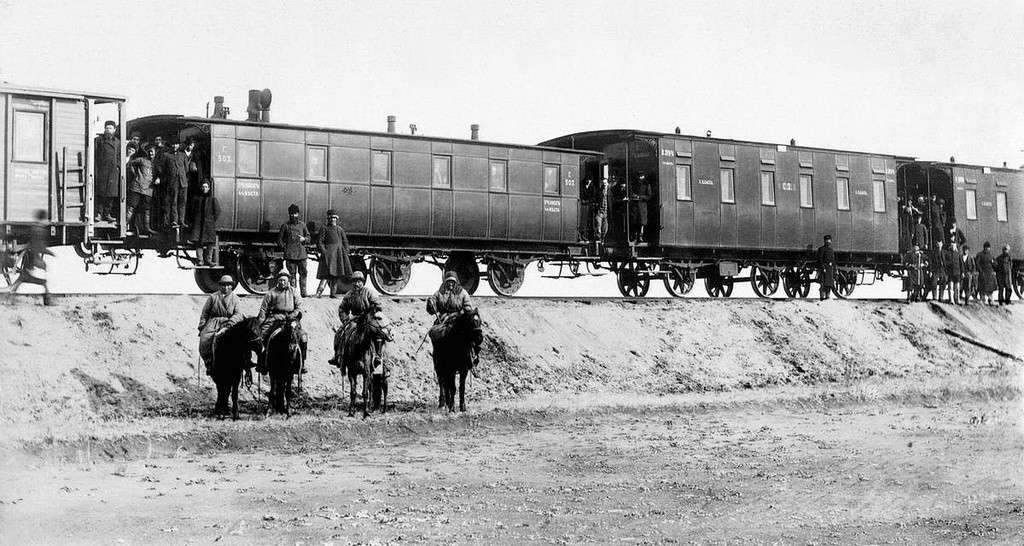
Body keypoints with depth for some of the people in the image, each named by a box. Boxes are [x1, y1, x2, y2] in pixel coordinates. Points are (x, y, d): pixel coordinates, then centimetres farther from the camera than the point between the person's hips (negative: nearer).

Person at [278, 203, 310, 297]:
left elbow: (308, 237, 18)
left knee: (303, 273, -1)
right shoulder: (285, 225, 6)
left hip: (301, 253, 2)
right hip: (290, 254, -2)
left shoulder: (302, 225, 13)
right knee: (292, 274, -3)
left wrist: (304, 239, -3)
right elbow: (279, 240, 10)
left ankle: (303, 292, 4)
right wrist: (284, 247, -1)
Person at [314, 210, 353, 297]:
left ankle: (333, 293, 8)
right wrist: (324, 252, -15)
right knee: (328, 272, -18)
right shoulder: (324, 229, 5)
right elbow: (319, 242, -2)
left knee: (337, 274, 3)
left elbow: (345, 242, 20)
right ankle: (319, 291, -24)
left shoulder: (340, 229, 19)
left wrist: (346, 253, 7)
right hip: (328, 251, -5)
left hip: (339, 252, 5)